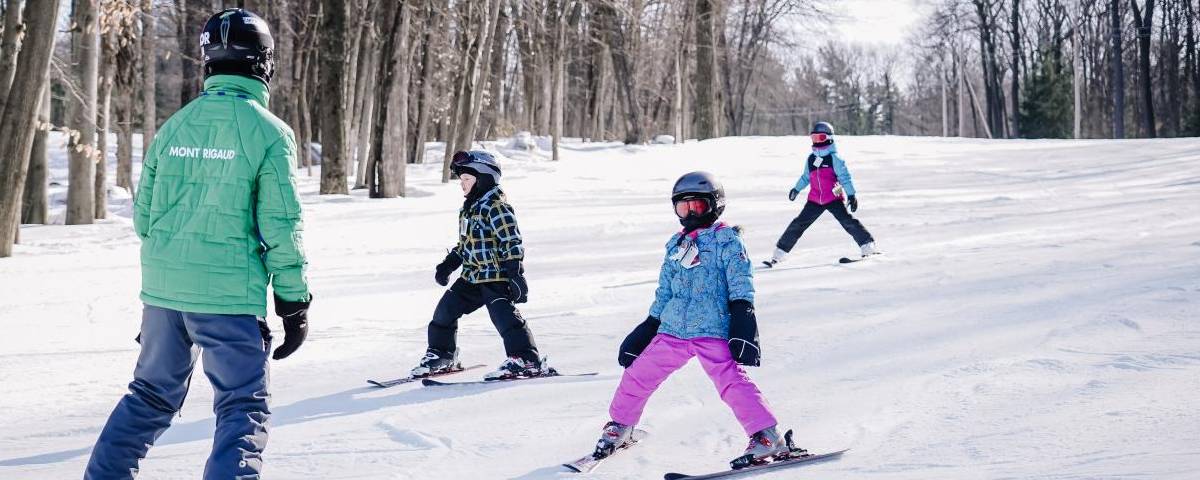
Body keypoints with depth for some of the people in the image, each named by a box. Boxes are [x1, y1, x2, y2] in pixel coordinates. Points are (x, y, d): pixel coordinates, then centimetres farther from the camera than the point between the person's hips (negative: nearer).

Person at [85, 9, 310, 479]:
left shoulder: (175, 126, 4)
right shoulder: (269, 132, -10)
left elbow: (142, 214, 9)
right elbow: (281, 228, -11)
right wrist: (295, 304, -3)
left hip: (163, 287, 5)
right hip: (230, 296, -5)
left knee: (151, 395, 22)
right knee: (244, 407, 4)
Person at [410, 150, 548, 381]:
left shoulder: (496, 206, -14)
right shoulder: (468, 208, 16)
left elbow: (512, 242, -19)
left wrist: (515, 273, -24)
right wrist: (448, 264, 22)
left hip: (496, 275, -10)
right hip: (472, 276, 10)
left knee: (504, 315, -18)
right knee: (445, 309, 10)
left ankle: (528, 361, -14)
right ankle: (441, 356, 23)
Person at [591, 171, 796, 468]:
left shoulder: (727, 240, 0)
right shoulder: (676, 245, 18)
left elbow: (741, 285, -8)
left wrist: (743, 321, -20)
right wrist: (646, 330, 22)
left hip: (713, 332, -6)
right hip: (672, 331, 6)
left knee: (732, 383, -21)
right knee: (637, 376, 8)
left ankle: (768, 437, -18)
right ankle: (619, 428, 27)